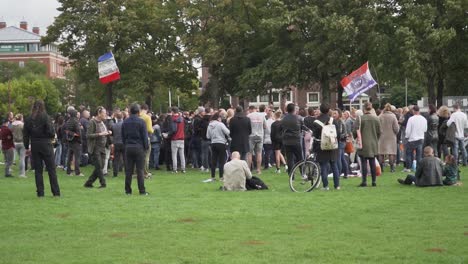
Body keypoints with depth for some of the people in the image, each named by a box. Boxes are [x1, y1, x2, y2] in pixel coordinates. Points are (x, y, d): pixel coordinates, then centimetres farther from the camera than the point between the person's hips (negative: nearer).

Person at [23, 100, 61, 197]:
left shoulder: (28, 120, 1)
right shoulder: (45, 117, -9)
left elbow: (25, 135, 4)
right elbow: (51, 132, -14)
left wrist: (27, 148, 11)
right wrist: (52, 136, 9)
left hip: (34, 146, 3)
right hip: (45, 144, -3)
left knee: (38, 170, 8)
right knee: (51, 169, 3)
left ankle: (40, 192, 6)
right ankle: (56, 192, 2)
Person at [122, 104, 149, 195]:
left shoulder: (125, 122, 7)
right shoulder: (141, 122, -8)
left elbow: (123, 136, 11)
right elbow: (145, 136, -7)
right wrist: (146, 147, 3)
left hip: (128, 147, 4)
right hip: (139, 147, -4)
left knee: (128, 170, 7)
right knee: (140, 170, -2)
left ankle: (128, 190, 8)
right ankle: (142, 190, -2)